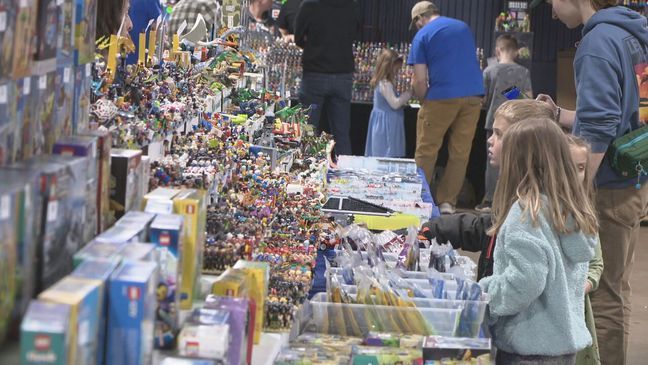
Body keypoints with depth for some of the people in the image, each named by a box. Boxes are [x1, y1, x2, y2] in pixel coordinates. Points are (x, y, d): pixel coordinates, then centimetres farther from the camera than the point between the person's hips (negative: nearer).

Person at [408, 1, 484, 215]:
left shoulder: (422, 36, 2)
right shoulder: (463, 27, 17)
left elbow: (419, 80, -5)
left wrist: (423, 101, 12)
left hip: (442, 97, -4)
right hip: (473, 96, 5)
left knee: (426, 153, 4)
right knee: (460, 153, 7)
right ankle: (447, 202, 6)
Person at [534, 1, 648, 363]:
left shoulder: (599, 41, -17)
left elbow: (596, 133, -23)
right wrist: (560, 114, 17)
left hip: (609, 188, -9)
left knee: (603, 296, -1)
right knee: (614, 290, 18)